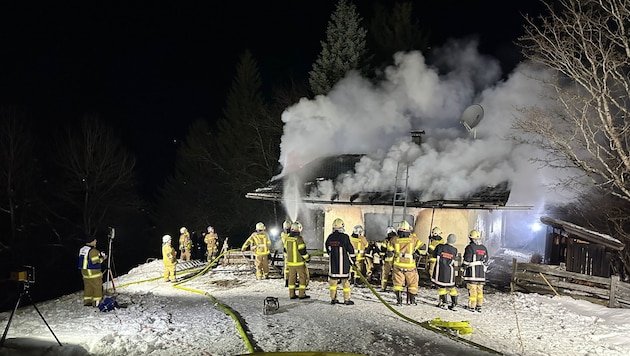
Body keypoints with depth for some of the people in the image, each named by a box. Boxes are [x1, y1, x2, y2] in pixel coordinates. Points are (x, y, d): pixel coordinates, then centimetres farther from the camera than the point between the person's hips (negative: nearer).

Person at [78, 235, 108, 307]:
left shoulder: (82, 249, 9)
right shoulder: (93, 251, -19)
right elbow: (95, 261, -22)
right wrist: (102, 258, -6)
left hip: (84, 271, 9)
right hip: (93, 272, -9)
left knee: (87, 286, 16)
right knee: (97, 287, 0)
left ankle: (87, 301, 19)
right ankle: (96, 302, 0)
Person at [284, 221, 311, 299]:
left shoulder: (287, 238, 4)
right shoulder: (299, 238, -18)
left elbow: (285, 250, 13)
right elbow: (303, 251, -17)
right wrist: (307, 258, -3)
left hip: (290, 262, 6)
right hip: (299, 262, -6)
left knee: (292, 278, 11)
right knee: (303, 278, 4)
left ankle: (292, 294, 14)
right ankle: (302, 294, 4)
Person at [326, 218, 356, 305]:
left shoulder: (330, 238, 2)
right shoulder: (344, 237, -13)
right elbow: (350, 250, -8)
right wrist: (352, 261, 5)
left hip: (332, 263, 4)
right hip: (343, 263, -4)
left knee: (333, 280, 12)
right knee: (345, 281, 5)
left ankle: (333, 299, 16)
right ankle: (346, 299, 8)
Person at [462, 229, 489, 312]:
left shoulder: (470, 247, -10)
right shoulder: (484, 248, 11)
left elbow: (467, 260, -13)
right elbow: (485, 260, 15)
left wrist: (463, 266, 1)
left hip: (472, 271, -6)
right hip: (481, 271, 6)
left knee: (472, 289, -3)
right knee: (480, 289, 12)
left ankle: (472, 306, -1)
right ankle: (479, 306, 13)